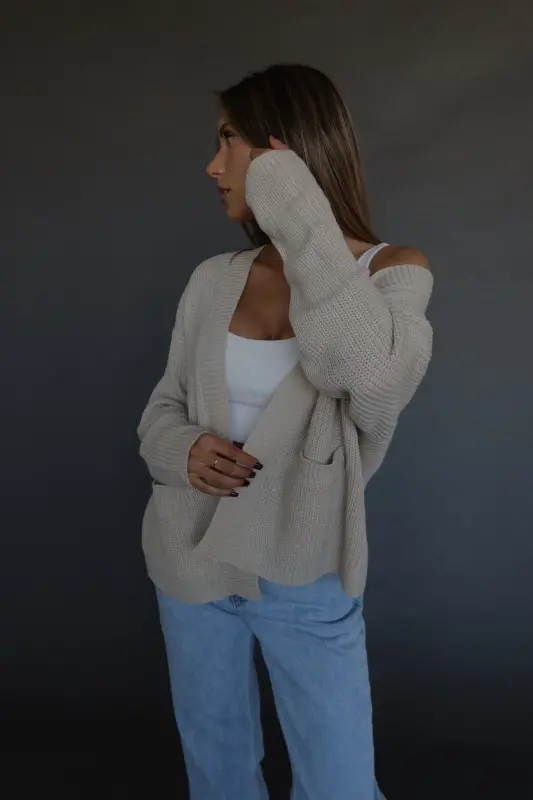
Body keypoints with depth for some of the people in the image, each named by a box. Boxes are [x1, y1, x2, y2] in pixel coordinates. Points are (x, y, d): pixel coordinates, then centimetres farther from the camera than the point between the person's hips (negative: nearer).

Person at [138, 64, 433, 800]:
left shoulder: (393, 273, -11)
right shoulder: (213, 280, -2)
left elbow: (370, 377, -34)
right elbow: (163, 412, 5)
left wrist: (296, 211, -28)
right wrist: (184, 452, -19)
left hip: (307, 579, -3)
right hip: (192, 561, 4)